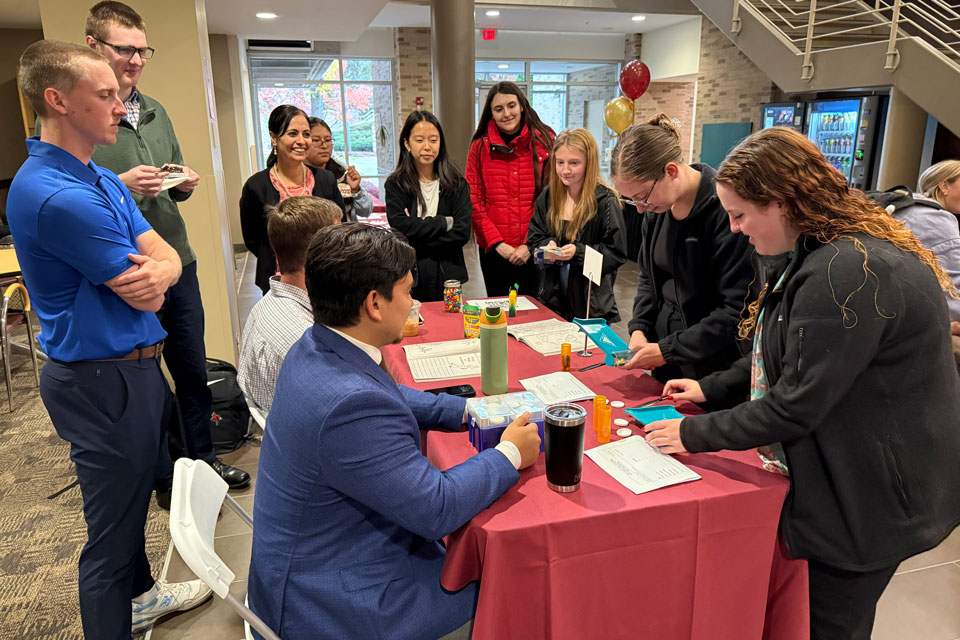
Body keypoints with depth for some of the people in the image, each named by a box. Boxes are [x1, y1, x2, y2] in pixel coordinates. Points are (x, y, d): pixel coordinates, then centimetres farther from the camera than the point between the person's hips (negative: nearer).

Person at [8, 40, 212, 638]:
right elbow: (147, 297, -20)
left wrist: (155, 270, -21)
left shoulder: (102, 180, 8)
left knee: (134, 497, 27)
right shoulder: (56, 195, -24)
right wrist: (151, 278, 2)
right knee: (113, 526, 6)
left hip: (135, 365, 10)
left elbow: (169, 257, 2)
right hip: (105, 380, -10)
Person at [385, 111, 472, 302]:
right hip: (408, 275, -1)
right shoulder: (395, 184, 0)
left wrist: (417, 243, -11)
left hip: (448, 274, 1)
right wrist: (444, 223, -10)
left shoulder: (456, 183, 2)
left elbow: (463, 232, -7)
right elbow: (399, 227, -13)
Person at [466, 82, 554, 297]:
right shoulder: (480, 148, 3)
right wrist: (497, 243, -9)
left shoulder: (544, 142, 1)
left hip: (535, 252, 0)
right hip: (494, 251, 1)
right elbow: (473, 202, 1)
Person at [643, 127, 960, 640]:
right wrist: (710, 388, 9)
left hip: (873, 500, -9)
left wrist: (695, 434, -15)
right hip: (839, 485, 10)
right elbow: (789, 358, 16)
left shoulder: (848, 272, -29)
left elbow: (798, 404, -26)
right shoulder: (822, 255, 6)